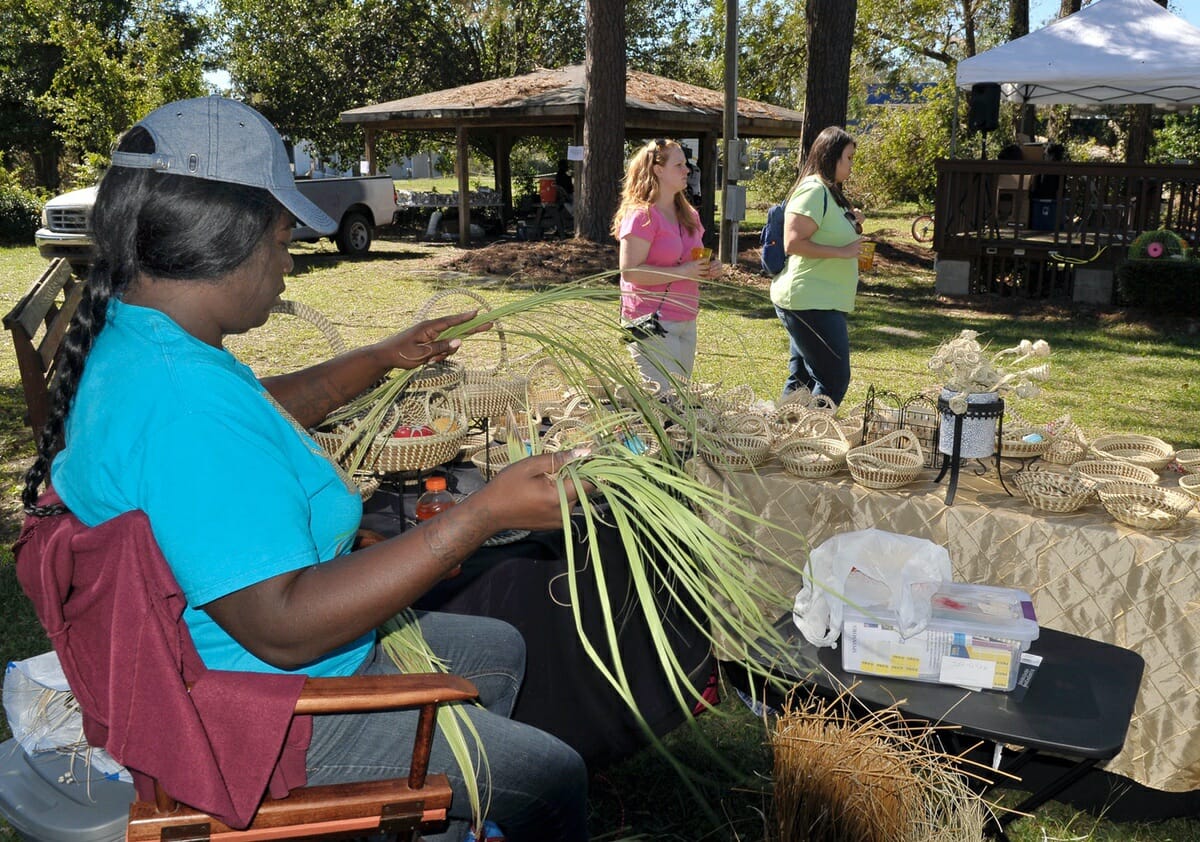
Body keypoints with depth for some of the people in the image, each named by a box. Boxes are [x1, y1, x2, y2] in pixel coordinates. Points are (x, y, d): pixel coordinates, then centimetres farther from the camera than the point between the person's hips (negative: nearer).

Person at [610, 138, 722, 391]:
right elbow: (629, 271, -21)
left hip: (685, 320, 9)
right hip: (651, 322, -9)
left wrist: (708, 269, 6)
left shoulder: (689, 215, 14)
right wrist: (682, 272, -21)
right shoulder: (641, 215, -11)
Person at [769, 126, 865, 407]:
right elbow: (793, 243, -24)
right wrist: (842, 252, -21)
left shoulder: (829, 192, 17)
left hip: (818, 302, 11)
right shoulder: (813, 190, -15)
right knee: (834, 379, -9)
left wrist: (851, 223, 11)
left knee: (802, 377, 15)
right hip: (811, 303, -11)